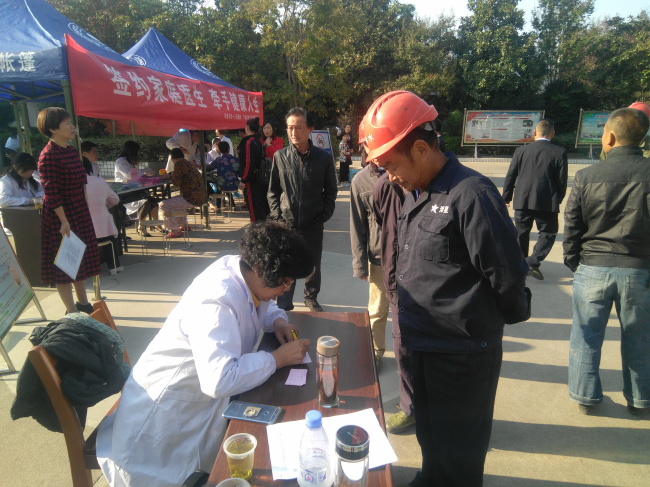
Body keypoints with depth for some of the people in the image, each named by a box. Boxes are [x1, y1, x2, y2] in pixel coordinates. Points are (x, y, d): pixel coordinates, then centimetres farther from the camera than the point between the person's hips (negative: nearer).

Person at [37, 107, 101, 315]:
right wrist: (63, 221, -22)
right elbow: (51, 192, -21)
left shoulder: (72, 151, 9)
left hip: (80, 214, 9)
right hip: (60, 217, -9)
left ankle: (83, 303, 31)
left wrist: (84, 211, 18)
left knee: (81, 259, 17)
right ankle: (72, 312, 11)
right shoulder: (48, 156, -17)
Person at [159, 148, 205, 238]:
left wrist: (172, 176, 5)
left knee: (164, 205, -6)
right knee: (174, 201, 31)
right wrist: (171, 175, 33)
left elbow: (176, 183, -15)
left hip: (192, 199, -10)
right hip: (200, 197, 10)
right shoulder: (189, 163, 15)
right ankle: (183, 225, 36)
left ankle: (175, 230, -3)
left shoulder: (179, 164, -12)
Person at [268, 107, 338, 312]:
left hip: (313, 224, 1)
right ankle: (284, 307, 21)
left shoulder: (324, 158, -2)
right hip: (287, 223, 0)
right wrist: (277, 215, -3)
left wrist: (324, 215, -3)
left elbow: (330, 191, 6)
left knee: (313, 265, 15)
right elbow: (273, 190, 6)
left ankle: (311, 297, 37)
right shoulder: (280, 156, -1)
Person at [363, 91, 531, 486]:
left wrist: (512, 315, -2)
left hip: (462, 353, -7)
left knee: (458, 451, 16)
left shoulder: (471, 194, -23)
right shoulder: (415, 194, 5)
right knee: (428, 430, 28)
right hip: (421, 342, 8)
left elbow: (507, 274, -18)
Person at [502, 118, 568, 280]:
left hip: (522, 201, 2)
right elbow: (562, 181, -1)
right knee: (548, 233, 10)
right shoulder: (559, 152, -3)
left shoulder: (521, 150, 2)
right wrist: (558, 199, 14)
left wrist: (506, 198, 13)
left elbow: (510, 177, 3)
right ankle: (532, 262, -7)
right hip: (547, 202, -2)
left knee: (521, 232, 15)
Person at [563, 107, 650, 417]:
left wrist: (573, 262, 10)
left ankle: (585, 396, 24)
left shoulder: (586, 176, -5)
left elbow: (571, 225, -1)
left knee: (586, 336, 12)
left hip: (593, 267, 0)